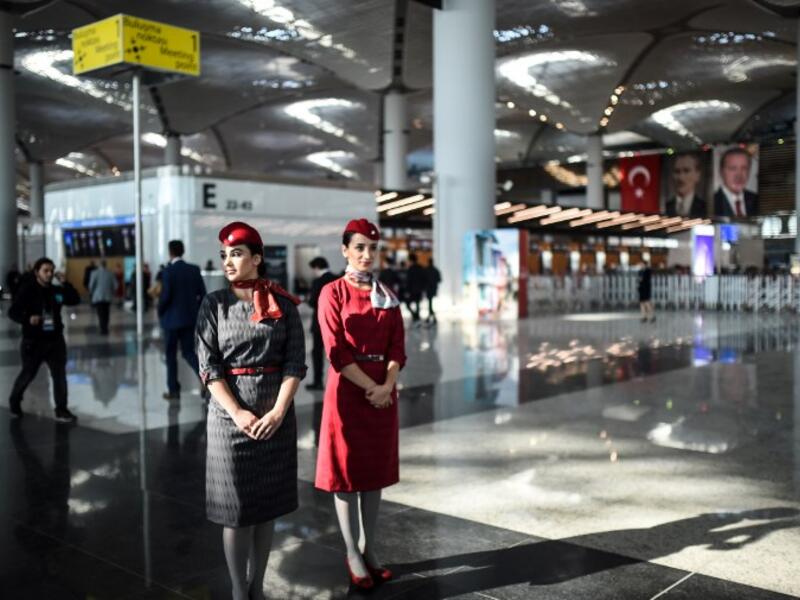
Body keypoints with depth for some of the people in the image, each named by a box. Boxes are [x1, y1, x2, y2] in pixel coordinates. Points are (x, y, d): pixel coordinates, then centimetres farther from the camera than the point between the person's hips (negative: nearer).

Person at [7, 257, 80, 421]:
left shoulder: (56, 290, 3)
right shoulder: (27, 290, -10)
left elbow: (75, 300, -2)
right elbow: (13, 312, -13)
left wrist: (64, 284, -12)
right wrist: (28, 319, -32)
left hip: (55, 340, 3)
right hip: (33, 341, -3)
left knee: (60, 375, -2)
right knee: (28, 374, 12)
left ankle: (61, 410, 5)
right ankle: (14, 402, 39)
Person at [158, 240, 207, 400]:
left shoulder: (168, 272, -12)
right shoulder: (194, 269, 2)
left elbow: (165, 296, -16)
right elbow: (202, 293, 1)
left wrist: (160, 312, 1)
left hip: (172, 319, -4)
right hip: (190, 318, 4)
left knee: (171, 355, 9)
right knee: (189, 352, 11)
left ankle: (173, 390, 14)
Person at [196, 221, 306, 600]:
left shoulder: (283, 304, 0)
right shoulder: (214, 304, 0)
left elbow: (295, 362, -3)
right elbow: (208, 367, -5)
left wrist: (278, 411, -14)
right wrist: (238, 413, -15)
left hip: (276, 417, 1)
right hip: (230, 416, -1)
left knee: (268, 504, 10)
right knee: (236, 509, 3)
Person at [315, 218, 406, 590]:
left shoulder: (387, 296, 9)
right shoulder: (333, 293, -5)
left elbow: (397, 347, 4)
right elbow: (337, 352, -12)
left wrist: (387, 386, -12)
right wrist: (370, 387, -18)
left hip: (383, 392, 5)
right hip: (347, 391, -5)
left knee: (376, 469, 11)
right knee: (346, 472, 3)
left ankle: (370, 548, 23)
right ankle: (352, 554, 15)